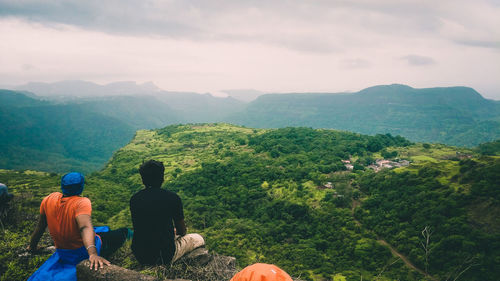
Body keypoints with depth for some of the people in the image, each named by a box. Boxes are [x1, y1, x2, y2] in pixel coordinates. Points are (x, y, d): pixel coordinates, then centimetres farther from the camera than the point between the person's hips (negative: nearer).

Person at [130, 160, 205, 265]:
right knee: (198, 238, 20)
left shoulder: (134, 199, -1)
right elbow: (182, 231, 1)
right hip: (164, 256, -5)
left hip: (139, 256, 5)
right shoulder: (173, 198, -12)